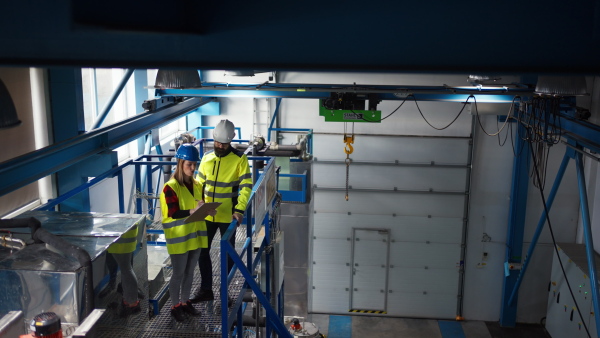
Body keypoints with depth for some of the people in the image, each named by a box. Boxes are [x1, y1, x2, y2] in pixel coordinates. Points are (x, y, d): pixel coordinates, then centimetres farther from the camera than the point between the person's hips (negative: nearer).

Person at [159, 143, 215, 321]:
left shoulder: (196, 184, 7)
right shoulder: (171, 187, -15)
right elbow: (173, 214, -20)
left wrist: (206, 211, -8)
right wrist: (193, 211, -32)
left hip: (195, 234, 6)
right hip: (179, 237, -6)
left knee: (189, 271, 16)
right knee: (178, 273, 5)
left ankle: (185, 302, 31)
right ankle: (175, 306, 20)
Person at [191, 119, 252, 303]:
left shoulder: (239, 159, -10)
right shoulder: (207, 158, 3)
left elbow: (246, 186, -14)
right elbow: (199, 184, 9)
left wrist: (239, 210, -25)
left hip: (227, 216, -4)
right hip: (207, 215, 5)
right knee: (202, 250, 11)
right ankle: (206, 289, 26)